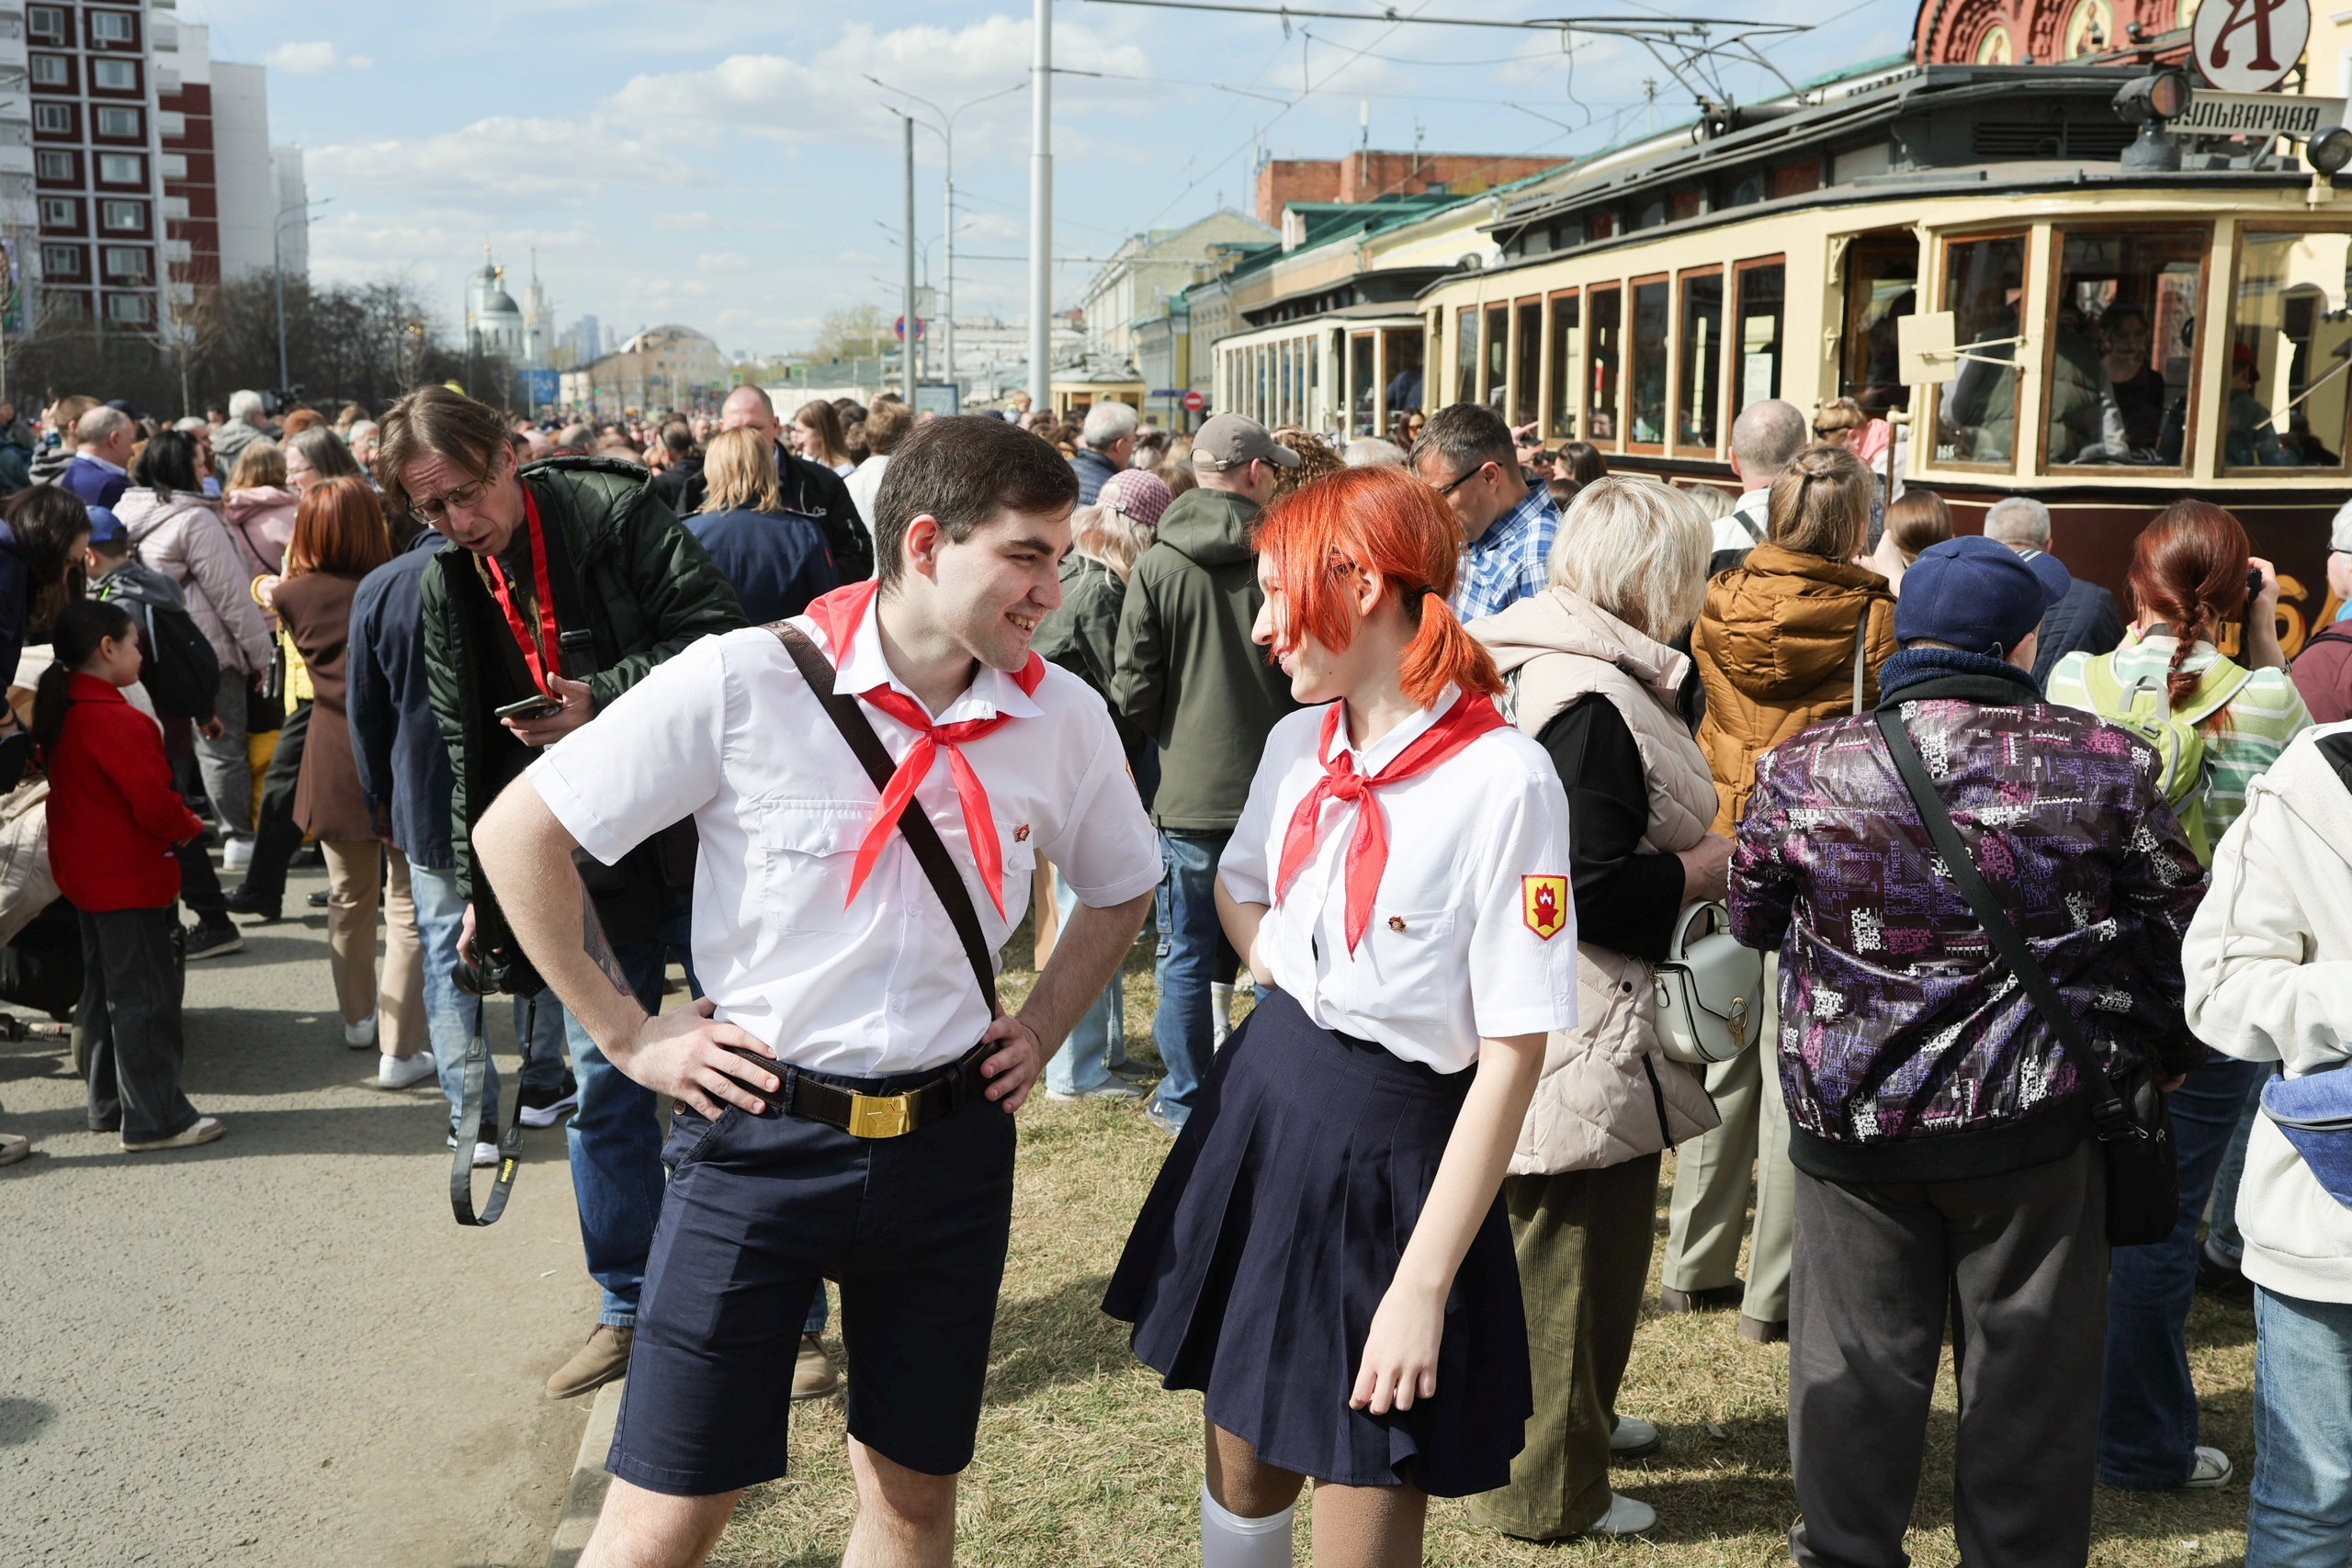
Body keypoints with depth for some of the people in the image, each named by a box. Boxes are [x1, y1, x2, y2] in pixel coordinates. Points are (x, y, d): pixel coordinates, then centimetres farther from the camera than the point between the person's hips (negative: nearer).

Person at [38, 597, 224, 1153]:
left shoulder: (60, 711, 9)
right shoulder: (117, 720, -22)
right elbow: (152, 801, -24)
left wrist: (175, 819, 15)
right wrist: (189, 826, -4)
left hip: (87, 873, 10)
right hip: (130, 880, -10)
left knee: (104, 992, 18)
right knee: (145, 996, -4)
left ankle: (108, 1105, 27)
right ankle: (154, 1121, 0)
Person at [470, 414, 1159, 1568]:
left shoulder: (1062, 715, -3)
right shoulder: (745, 681, -14)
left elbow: (1120, 889, 18)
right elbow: (516, 833, -7)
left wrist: (1041, 1029, 6)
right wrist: (626, 1036, -6)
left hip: (950, 1146, 4)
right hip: (759, 1130, -3)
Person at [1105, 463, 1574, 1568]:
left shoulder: (1506, 781, -18)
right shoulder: (1298, 742, 3)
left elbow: (1512, 1057, -17)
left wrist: (1424, 1286, -19)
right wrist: (1288, 980, 2)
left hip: (1391, 1158, -6)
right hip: (1259, 1113, 6)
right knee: (1243, 1469, 20)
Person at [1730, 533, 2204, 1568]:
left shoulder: (1800, 769, -6)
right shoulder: (2098, 765, -8)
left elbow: (1751, 919, 9)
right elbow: (2180, 927, 2)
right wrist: (2163, 1054, 20)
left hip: (1849, 1121, 1)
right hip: (2038, 1129, -1)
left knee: (1855, 1365, 14)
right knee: (2031, 1370, 14)